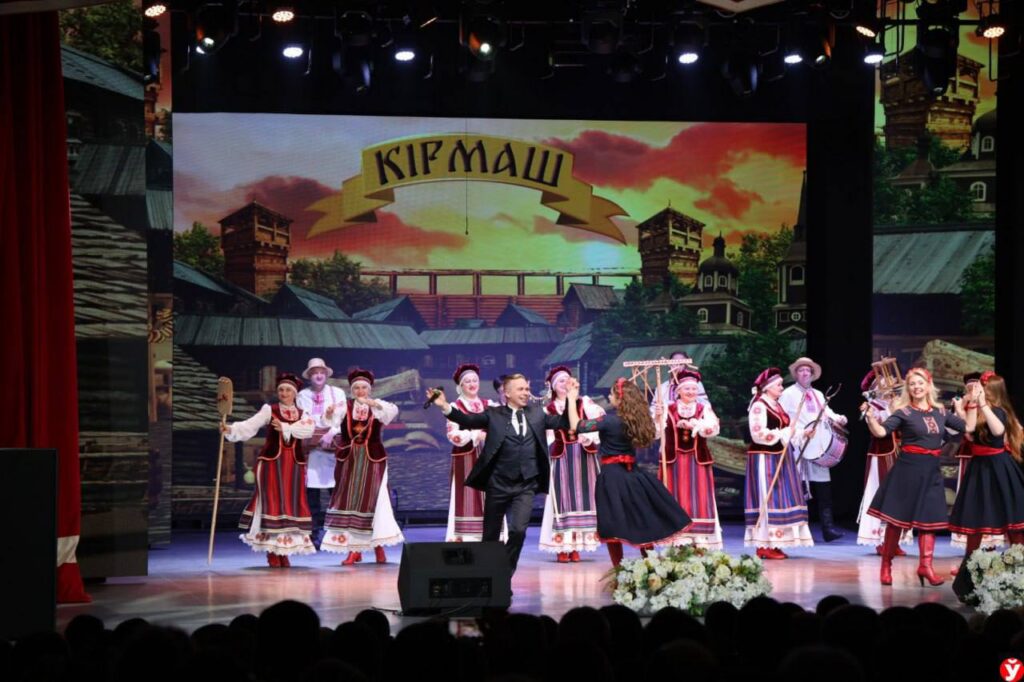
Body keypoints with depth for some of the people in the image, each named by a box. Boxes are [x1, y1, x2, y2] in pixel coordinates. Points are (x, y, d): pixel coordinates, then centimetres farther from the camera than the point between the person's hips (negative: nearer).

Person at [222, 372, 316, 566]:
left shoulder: (302, 414, 11)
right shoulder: (269, 410, 2)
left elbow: (308, 429, -11)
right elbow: (249, 425, -12)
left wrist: (285, 428, -19)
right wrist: (231, 429, -29)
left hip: (294, 463, 3)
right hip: (272, 461, -3)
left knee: (291, 503, 3)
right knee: (273, 502, -5)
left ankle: (284, 550, 10)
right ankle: (272, 552, 1)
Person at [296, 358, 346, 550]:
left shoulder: (337, 393, 10)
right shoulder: (302, 395, 10)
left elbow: (343, 418, 3)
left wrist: (332, 433, -12)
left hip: (334, 446, 0)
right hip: (311, 448, 1)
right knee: (312, 492, -3)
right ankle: (317, 534, 1)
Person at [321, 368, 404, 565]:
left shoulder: (377, 407, 1)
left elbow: (393, 411, -20)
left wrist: (375, 404, -37)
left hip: (372, 459, -1)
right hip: (349, 459, 1)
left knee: (373, 500, -3)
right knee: (349, 501, -2)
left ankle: (378, 545, 8)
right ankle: (354, 549, 1)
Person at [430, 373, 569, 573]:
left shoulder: (537, 413, 10)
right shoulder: (494, 414, 0)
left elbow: (562, 422, 12)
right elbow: (468, 420, -11)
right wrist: (445, 406, -25)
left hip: (526, 485, 1)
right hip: (498, 484, -1)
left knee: (518, 530, -14)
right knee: (491, 534, 7)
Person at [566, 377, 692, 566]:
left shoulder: (610, 420, -15)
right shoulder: (635, 419, 4)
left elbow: (576, 426, -14)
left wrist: (572, 398, -5)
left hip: (612, 475, -7)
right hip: (632, 473, 7)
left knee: (614, 526, -1)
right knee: (642, 522, 13)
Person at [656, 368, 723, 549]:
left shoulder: (704, 409, 6)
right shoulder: (668, 410, 5)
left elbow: (713, 428, -13)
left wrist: (693, 424, -29)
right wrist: (658, 417, -25)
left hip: (698, 461, 0)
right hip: (674, 462, 0)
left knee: (699, 500, -1)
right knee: (677, 501, -1)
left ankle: (702, 543, 2)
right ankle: (679, 545, 2)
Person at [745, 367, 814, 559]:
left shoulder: (776, 405, 17)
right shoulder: (759, 406, -12)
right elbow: (758, 434, -22)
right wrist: (784, 433, -18)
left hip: (779, 458, 10)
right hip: (765, 459, -10)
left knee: (779, 499, 8)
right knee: (767, 499, -9)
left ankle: (773, 544, 12)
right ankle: (764, 546, -7)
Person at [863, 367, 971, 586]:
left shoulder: (940, 412, 10)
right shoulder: (903, 412, -4)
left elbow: (969, 427, 14)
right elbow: (880, 431, -17)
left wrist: (962, 407, 16)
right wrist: (869, 416, -30)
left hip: (932, 470, 5)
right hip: (908, 468, -4)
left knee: (930, 517, 1)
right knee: (897, 517, 0)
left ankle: (926, 565, 2)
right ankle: (886, 564, 9)